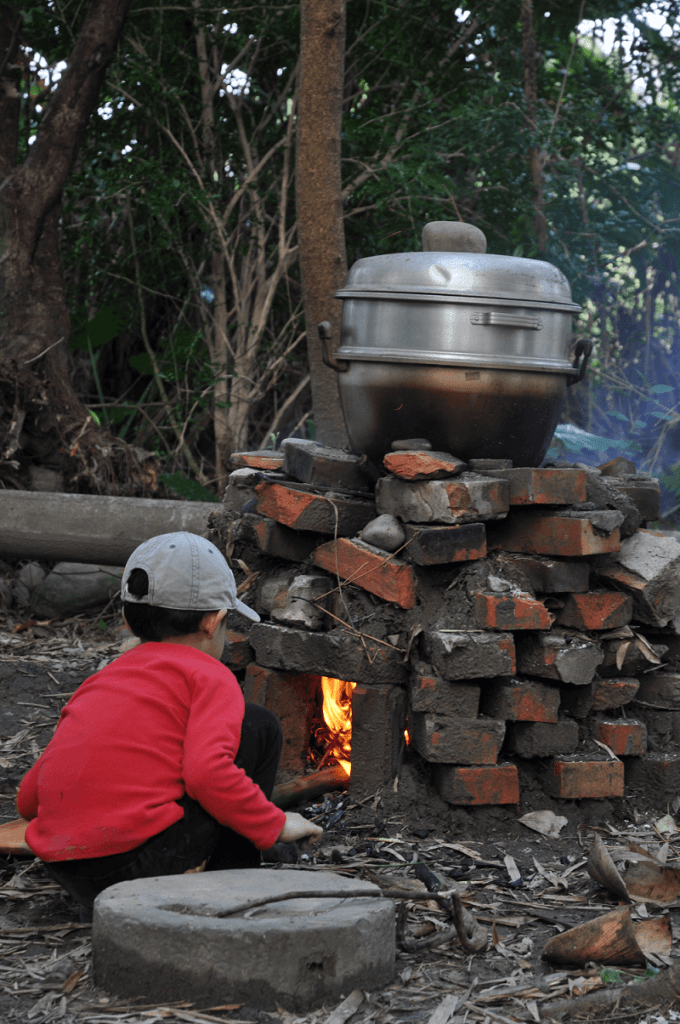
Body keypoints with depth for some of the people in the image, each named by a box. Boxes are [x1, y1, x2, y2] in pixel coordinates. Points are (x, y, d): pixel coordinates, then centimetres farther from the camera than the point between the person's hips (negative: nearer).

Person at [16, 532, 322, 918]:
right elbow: (207, 772, -16)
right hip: (140, 860, -7)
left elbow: (28, 798, 22)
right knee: (260, 727, 10)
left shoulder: (100, 682, 22)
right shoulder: (210, 676, 3)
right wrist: (274, 824, -1)